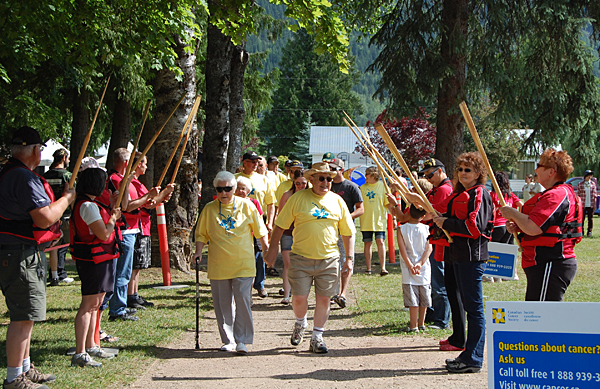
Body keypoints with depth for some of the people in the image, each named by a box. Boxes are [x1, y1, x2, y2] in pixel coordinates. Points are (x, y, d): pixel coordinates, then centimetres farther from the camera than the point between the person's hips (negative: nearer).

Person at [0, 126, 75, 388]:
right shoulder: (24, 177, -18)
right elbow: (46, 218, -22)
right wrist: (66, 198, -7)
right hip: (21, 256, -11)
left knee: (24, 315, 19)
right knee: (23, 317, -7)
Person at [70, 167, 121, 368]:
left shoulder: (88, 204, 14)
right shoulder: (88, 206, -19)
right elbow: (104, 234, -21)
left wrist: (111, 209, 19)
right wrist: (113, 217, -6)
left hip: (99, 260, 11)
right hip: (93, 260, -11)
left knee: (94, 304, 18)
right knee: (89, 304, -11)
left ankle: (91, 346, 29)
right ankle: (80, 354, -12)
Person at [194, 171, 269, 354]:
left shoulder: (246, 206, 2)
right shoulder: (209, 209, 5)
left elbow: (260, 230, 11)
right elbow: (201, 234, 11)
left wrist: (267, 248, 7)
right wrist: (199, 251, -3)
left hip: (243, 264, -2)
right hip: (218, 265, 2)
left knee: (243, 301, -10)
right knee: (222, 303, 6)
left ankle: (242, 341, -6)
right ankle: (228, 340, 16)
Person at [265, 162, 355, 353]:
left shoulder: (337, 201, 8)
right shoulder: (298, 198, -1)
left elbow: (347, 232, 12)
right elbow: (280, 225, 3)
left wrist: (349, 258, 8)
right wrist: (273, 248, -2)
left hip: (329, 259, 2)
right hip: (301, 257, -2)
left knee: (323, 298, 3)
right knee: (300, 297, -4)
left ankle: (317, 337, 16)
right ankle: (300, 324, 28)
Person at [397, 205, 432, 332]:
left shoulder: (402, 229, -6)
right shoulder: (426, 229, -2)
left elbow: (402, 249, -11)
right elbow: (429, 248, -7)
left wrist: (410, 265, -9)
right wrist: (420, 263, -9)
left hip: (409, 269, -2)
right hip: (424, 269, 2)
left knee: (412, 298, 0)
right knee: (423, 297, 13)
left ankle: (414, 325, 1)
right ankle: (421, 323, 22)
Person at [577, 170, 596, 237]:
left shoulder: (593, 184, 6)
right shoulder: (580, 184, 1)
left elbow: (595, 194, 8)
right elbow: (578, 194, 3)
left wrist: (595, 204, 4)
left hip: (591, 205, 1)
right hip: (583, 204, -1)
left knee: (590, 218, 2)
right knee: (582, 218, 1)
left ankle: (589, 232, 9)